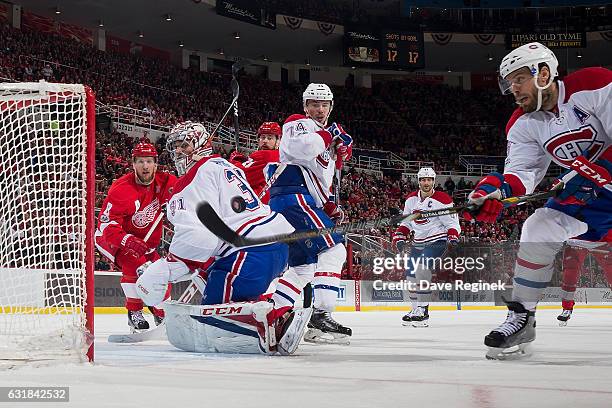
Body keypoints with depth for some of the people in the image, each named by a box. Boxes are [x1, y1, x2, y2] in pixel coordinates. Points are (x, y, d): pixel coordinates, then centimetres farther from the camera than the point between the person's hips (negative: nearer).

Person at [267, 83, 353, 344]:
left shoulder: (323, 135, 30)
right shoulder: (298, 124, 1)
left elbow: (320, 179, 31)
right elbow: (300, 147, -24)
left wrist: (331, 207, 17)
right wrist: (327, 135, -10)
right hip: (293, 197, -10)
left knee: (304, 262, 13)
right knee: (333, 250, -19)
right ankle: (320, 314, -28)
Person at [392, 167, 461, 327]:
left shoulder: (442, 200, -12)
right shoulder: (411, 199, 7)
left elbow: (452, 222, -11)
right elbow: (407, 221, 18)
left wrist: (452, 235, -29)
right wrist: (400, 235, 5)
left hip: (437, 240, -7)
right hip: (418, 242, 7)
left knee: (422, 268, -26)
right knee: (411, 273, 7)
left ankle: (423, 310, -25)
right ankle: (415, 309, 24)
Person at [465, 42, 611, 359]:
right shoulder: (524, 124, -2)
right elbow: (522, 171, -11)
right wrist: (496, 187, -30)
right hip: (584, 186, 6)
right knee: (538, 230, -10)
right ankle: (521, 315, 0)